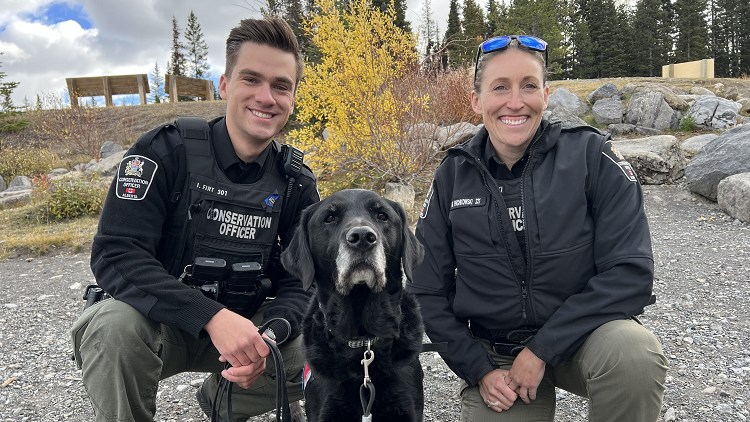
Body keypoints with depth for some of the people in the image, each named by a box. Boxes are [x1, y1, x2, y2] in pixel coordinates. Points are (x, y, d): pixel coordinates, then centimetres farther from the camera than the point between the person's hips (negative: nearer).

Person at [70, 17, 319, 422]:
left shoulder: (297, 183, -4)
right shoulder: (164, 151, -16)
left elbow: (299, 281, -5)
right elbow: (115, 255, -24)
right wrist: (211, 316, -36)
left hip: (240, 325, 4)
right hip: (157, 322, -3)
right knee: (114, 325, -34)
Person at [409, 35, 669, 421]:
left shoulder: (592, 155, -11)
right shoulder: (452, 177, -5)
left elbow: (630, 272, -15)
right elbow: (427, 292, 1)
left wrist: (542, 349, -19)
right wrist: (479, 369, -7)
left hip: (583, 334, -1)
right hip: (494, 355, 2)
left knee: (634, 352, -31)